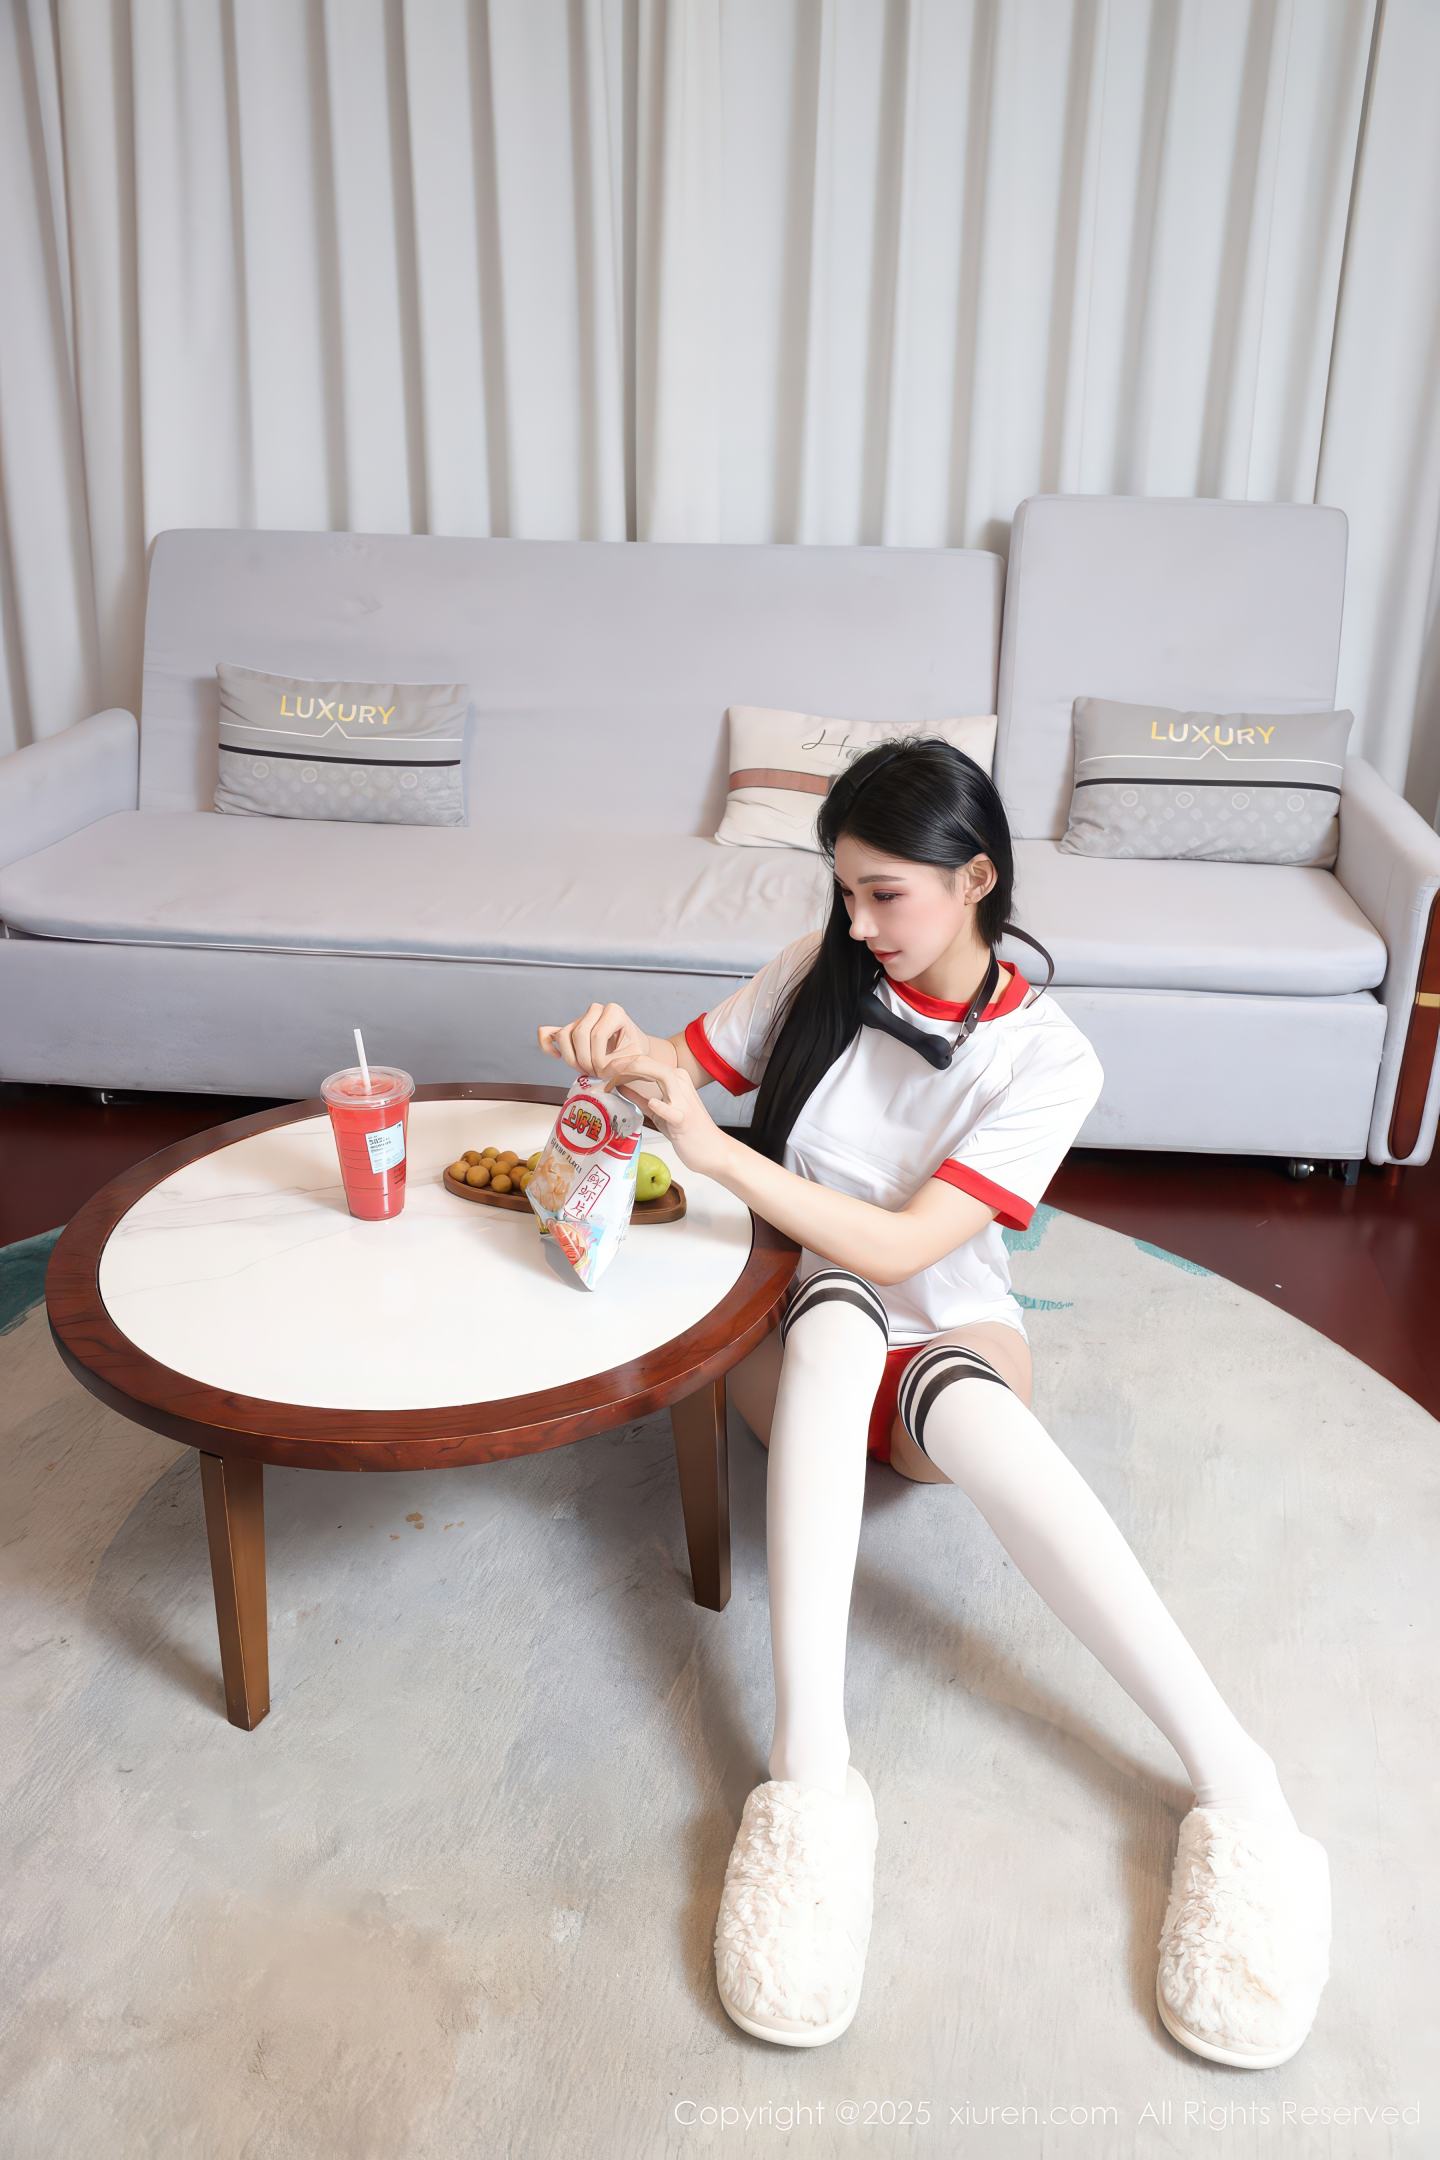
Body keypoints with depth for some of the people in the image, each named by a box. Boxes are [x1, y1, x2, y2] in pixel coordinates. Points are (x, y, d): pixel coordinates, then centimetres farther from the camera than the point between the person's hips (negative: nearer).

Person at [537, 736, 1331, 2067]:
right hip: (795, 1334, 2)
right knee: (837, 1313, -37)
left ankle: (1235, 1780, -40)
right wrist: (623, 1048, -16)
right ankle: (812, 1768, -46)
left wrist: (714, 1151, -30)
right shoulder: (823, 971, -2)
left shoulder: (1047, 1061, -12)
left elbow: (902, 1247, -21)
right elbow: (686, 1065, 8)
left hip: (943, 1335, -2)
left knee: (969, 1410, -39)